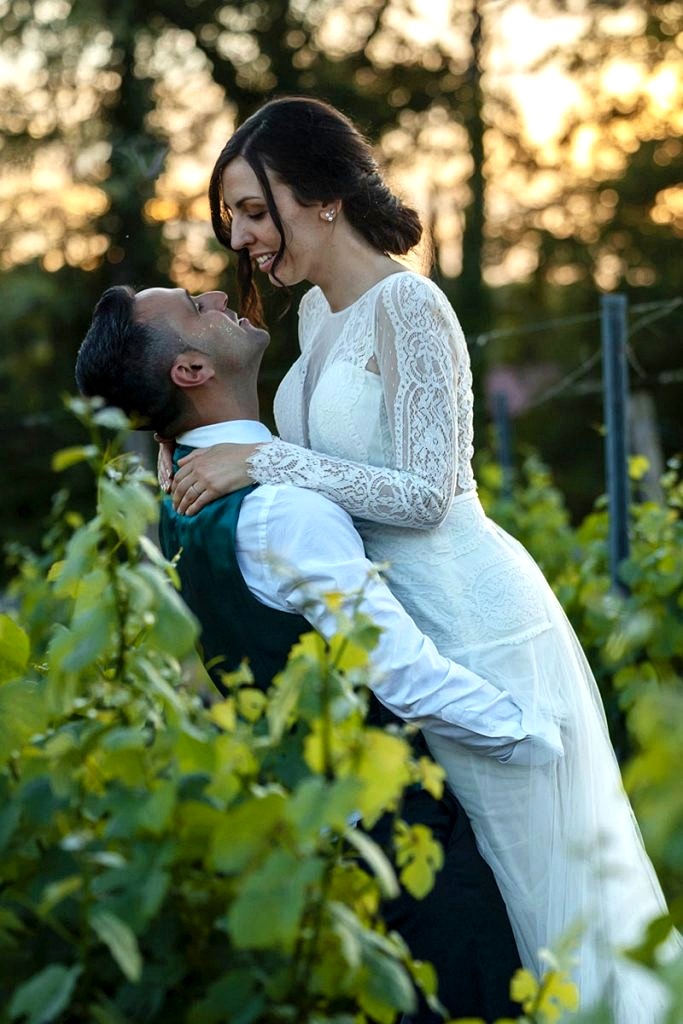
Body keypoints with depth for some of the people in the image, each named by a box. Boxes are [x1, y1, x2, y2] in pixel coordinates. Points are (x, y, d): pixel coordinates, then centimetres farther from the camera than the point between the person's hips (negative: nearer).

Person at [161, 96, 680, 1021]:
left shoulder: (407, 306, -17)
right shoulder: (318, 312, 10)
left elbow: (424, 492, -22)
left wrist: (266, 461, -22)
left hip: (477, 623, -9)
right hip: (404, 625, 9)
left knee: (536, 861, 3)